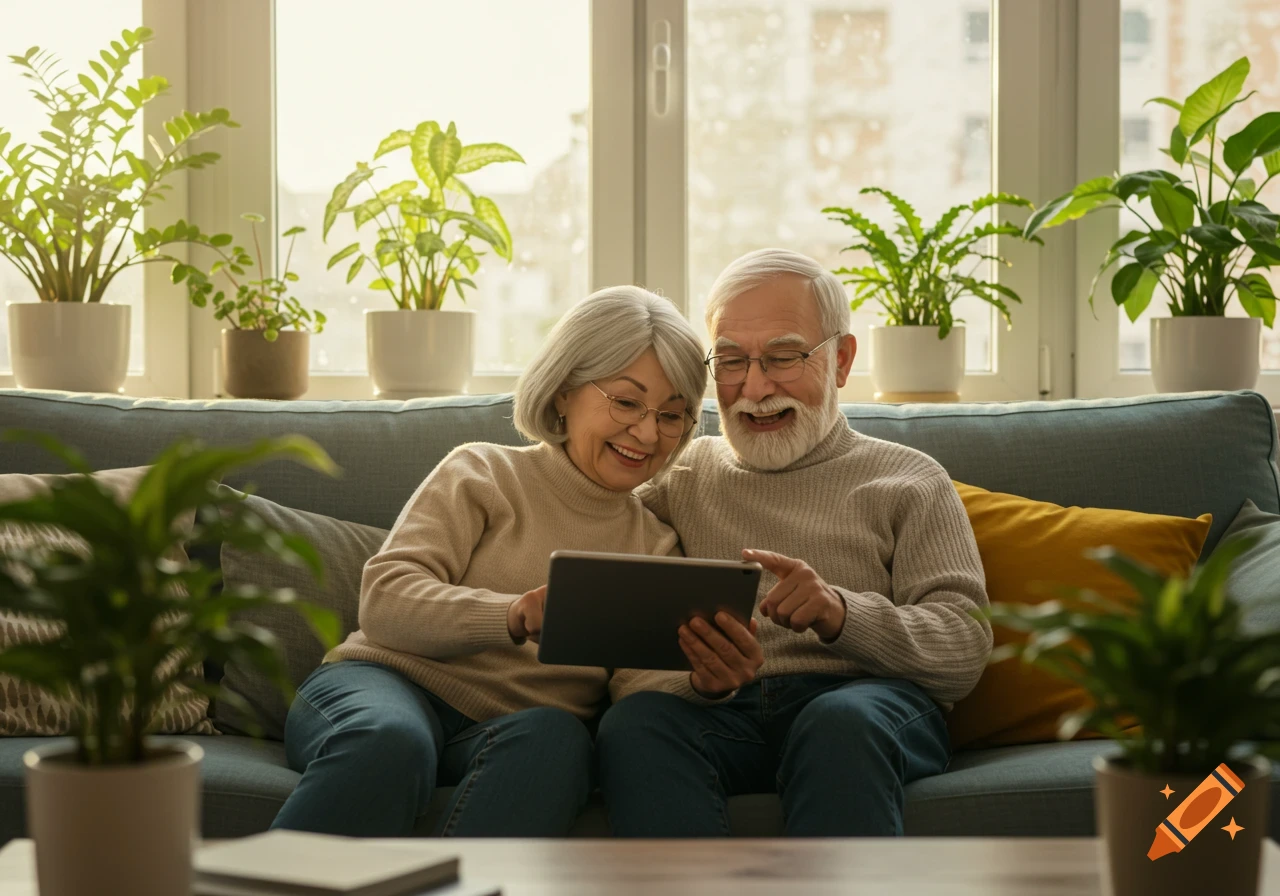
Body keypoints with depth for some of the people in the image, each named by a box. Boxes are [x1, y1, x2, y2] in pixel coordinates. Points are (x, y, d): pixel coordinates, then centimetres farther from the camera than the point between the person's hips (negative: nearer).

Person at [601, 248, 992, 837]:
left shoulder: (909, 480, 19)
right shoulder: (678, 478, 22)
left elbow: (965, 650, 5)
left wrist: (840, 613, -15)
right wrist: (701, 676, -16)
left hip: (866, 704, -1)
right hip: (720, 715, 1)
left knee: (841, 722, -37)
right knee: (634, 724, -33)